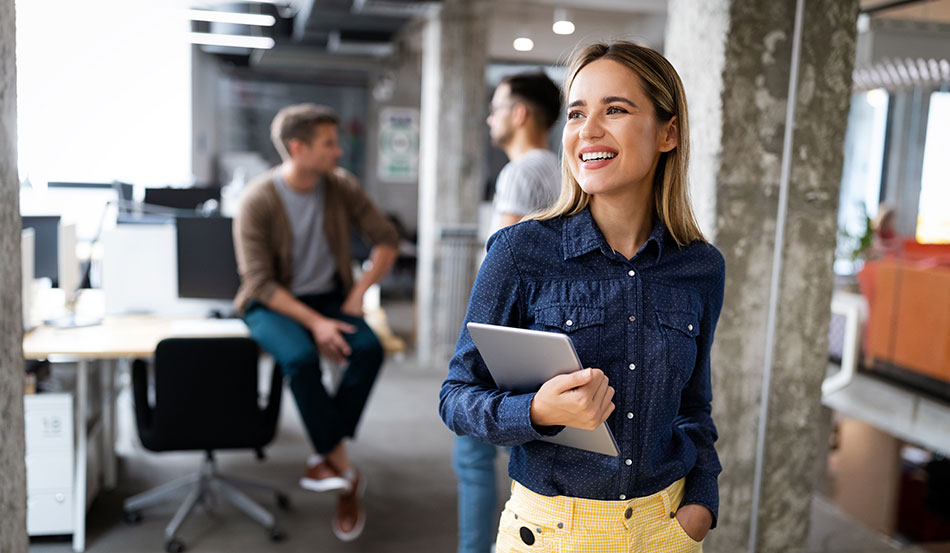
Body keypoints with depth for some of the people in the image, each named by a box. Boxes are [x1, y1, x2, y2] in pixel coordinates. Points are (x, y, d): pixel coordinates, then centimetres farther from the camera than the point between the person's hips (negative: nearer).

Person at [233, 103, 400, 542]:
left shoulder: (341, 186, -3)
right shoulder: (258, 200, -15)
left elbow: (386, 238, 5)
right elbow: (260, 281, -16)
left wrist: (359, 291, -7)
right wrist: (314, 322, -25)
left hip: (328, 296, 4)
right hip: (272, 304, -3)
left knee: (369, 349, -27)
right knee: (301, 357, -35)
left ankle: (324, 457, -12)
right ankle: (346, 473, -19)